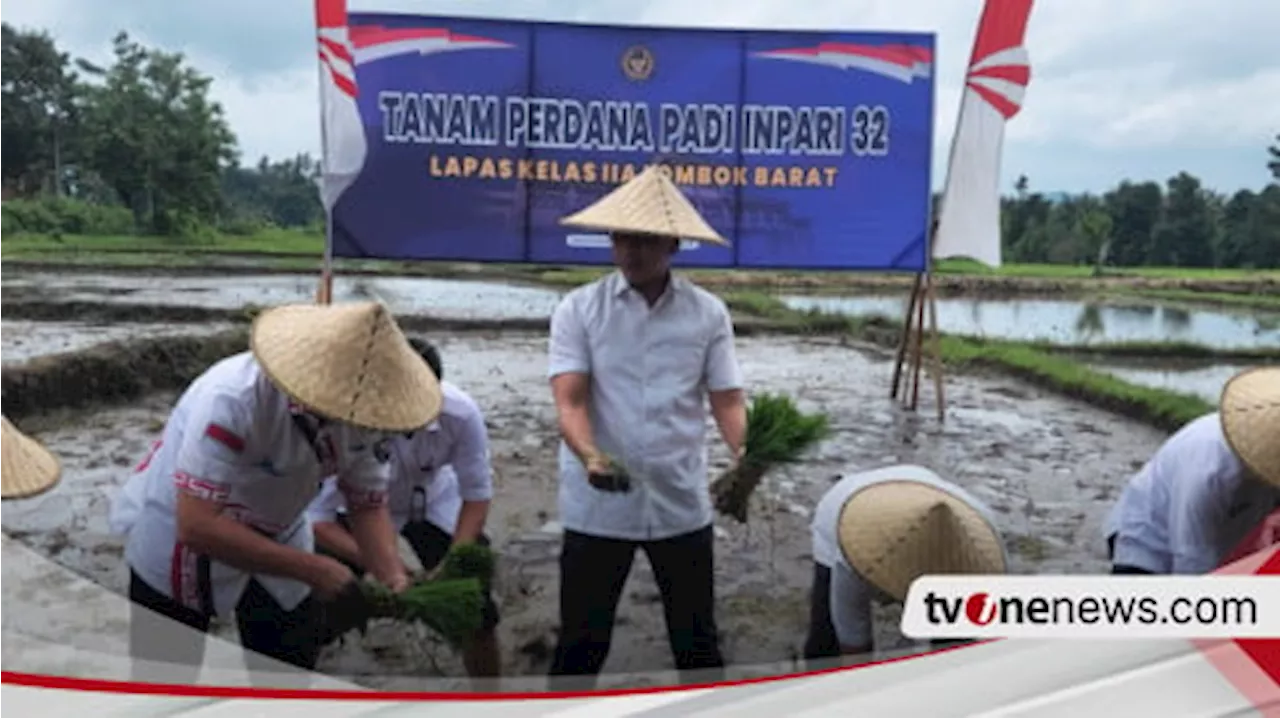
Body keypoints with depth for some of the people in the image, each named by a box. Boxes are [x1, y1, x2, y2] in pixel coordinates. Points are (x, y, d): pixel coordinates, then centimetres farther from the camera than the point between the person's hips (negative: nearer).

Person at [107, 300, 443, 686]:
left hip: (274, 541, 5)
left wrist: (394, 579, -27)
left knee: (291, 674, 11)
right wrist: (312, 569, -37)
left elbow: (369, 506, -9)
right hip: (176, 538, -4)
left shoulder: (362, 411, -20)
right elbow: (197, 526, -38)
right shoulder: (233, 399, -37)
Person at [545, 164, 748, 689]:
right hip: (596, 507, -1)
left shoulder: (708, 313, 1)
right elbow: (569, 399, -13)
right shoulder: (578, 309, -3)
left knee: (697, 641, 14)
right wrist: (590, 457, -33)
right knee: (581, 642, 11)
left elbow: (727, 399, -3)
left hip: (682, 505, 1)